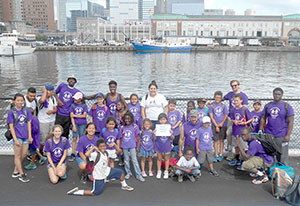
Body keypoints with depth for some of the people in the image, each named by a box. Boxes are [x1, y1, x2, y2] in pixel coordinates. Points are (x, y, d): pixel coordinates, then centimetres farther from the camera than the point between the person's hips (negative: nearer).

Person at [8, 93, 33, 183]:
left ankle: (16, 172, 29)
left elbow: (29, 123, 6)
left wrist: (30, 136, 4)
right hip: (17, 136, -5)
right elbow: (11, 126, -8)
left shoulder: (26, 110, 2)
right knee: (18, 156, 6)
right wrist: (15, 139, -12)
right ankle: (21, 175, 16)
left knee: (24, 154, 13)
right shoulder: (11, 112, -8)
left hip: (25, 136, 5)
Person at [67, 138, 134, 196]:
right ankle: (76, 191, 10)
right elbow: (87, 154, -46)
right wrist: (93, 147, -35)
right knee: (96, 193, -1)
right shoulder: (96, 154, -27)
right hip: (99, 176, -7)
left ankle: (124, 186, 35)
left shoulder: (106, 153, -3)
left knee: (120, 172, 10)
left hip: (106, 172, 7)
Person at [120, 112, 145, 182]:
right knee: (126, 160, 13)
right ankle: (128, 173, 30)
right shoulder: (122, 127, -3)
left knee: (134, 160, 0)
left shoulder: (135, 126, -6)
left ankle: (139, 175, 6)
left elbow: (137, 137, 0)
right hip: (124, 146, 2)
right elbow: (120, 138, 4)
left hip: (132, 146, -2)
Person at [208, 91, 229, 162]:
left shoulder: (223, 106, 4)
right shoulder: (211, 106, -1)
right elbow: (211, 117, -4)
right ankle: (216, 155, 7)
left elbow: (226, 115, 4)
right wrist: (216, 126, -9)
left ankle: (221, 154, 17)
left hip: (223, 125, 1)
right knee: (215, 140, 0)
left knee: (221, 140, 7)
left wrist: (222, 123, -10)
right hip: (215, 126, -1)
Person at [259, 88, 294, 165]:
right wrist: (260, 130, 4)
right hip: (268, 135, 4)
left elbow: (291, 122, -4)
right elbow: (263, 119, 13)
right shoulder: (268, 105, 11)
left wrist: (288, 135, -12)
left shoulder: (287, 106, 0)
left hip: (281, 136, -3)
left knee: (282, 157, -2)